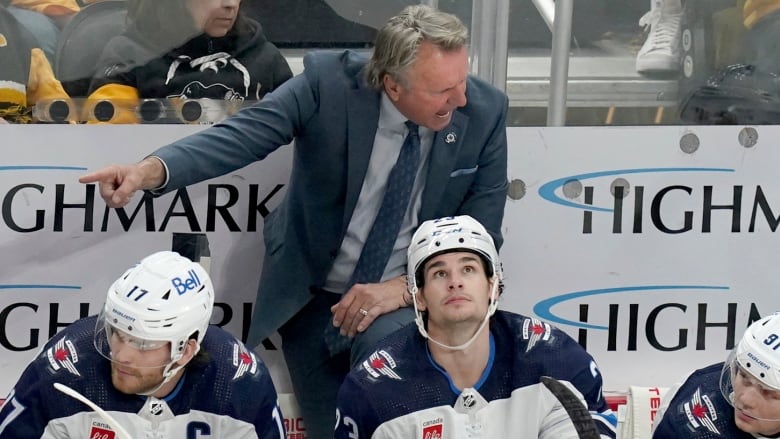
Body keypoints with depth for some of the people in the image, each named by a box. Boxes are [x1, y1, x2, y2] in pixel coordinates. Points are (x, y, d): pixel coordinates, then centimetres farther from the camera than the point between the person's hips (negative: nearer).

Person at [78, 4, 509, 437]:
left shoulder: (484, 110, -14)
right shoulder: (328, 81, -19)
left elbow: (480, 235, -8)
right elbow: (243, 135, -28)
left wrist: (402, 288, -24)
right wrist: (150, 169, -47)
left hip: (409, 293, -1)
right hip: (312, 295, 1)